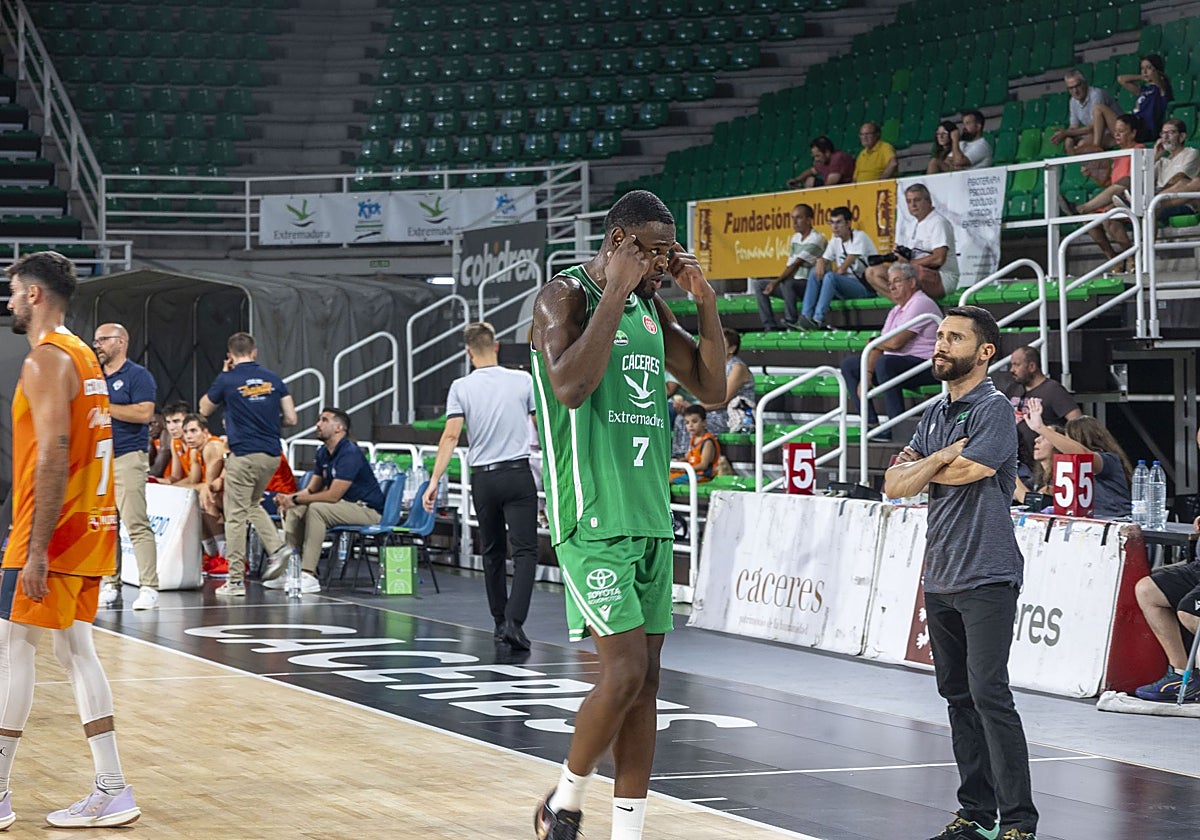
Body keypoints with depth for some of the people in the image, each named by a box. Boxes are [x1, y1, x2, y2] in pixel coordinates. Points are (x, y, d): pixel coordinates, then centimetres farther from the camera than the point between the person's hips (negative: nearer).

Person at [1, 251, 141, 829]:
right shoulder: (83, 356, 17)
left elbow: (53, 458, -21)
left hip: (52, 530, -9)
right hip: (90, 526, 9)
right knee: (75, 650, 9)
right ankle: (111, 791, 5)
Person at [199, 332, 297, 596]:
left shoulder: (227, 380, -6)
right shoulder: (272, 379, 5)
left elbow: (204, 409, 12)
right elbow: (291, 418, 6)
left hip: (243, 455, -5)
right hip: (272, 455, 5)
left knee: (236, 516, 1)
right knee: (253, 504, 26)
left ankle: (236, 580, 1)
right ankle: (278, 548, 7)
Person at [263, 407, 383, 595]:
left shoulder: (349, 453, -20)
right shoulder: (323, 453, 11)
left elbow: (333, 495, -24)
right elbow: (312, 489, 15)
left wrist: (296, 499, -18)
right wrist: (288, 498, -5)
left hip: (367, 509, -10)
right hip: (345, 506, 10)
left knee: (316, 508, -31)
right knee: (293, 510, -3)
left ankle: (308, 575, -33)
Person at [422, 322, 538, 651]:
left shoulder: (461, 388, -3)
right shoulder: (523, 381, -1)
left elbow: (450, 436, -10)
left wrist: (434, 481, -8)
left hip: (483, 477, 2)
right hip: (518, 473, -2)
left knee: (492, 552, 18)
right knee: (524, 552, -5)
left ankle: (500, 621, 26)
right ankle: (513, 621, -21)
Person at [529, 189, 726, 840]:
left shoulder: (650, 306, 15)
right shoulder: (564, 296, -8)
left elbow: (711, 388, 16)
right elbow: (570, 387, -25)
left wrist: (704, 300, 5)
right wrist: (616, 292, -21)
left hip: (650, 514, 8)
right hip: (593, 517, -8)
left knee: (645, 681, 5)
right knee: (624, 671, -14)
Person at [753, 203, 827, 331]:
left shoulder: (816, 239, -14)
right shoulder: (795, 237, 14)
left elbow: (796, 264, -23)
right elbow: (790, 265, 12)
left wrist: (776, 282, -28)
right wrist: (777, 282, -6)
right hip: (796, 283, 9)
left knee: (786, 284, -37)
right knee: (760, 285, 0)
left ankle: (791, 324, -30)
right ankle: (770, 327, -11)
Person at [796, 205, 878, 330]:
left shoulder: (859, 237, -9)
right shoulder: (835, 241, 13)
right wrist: (820, 262, -17)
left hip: (866, 287, -7)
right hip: (847, 284, 7)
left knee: (830, 277, -30)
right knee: (815, 272, -7)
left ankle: (818, 320, -33)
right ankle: (805, 316, -17)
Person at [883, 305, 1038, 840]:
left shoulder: (994, 409, -8)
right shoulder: (934, 414, 15)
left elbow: (961, 473, -17)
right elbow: (894, 485, 8)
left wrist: (919, 468, 3)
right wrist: (942, 458, -8)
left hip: (985, 577, -8)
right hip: (939, 577, 8)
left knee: (988, 694, -12)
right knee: (957, 694, 9)